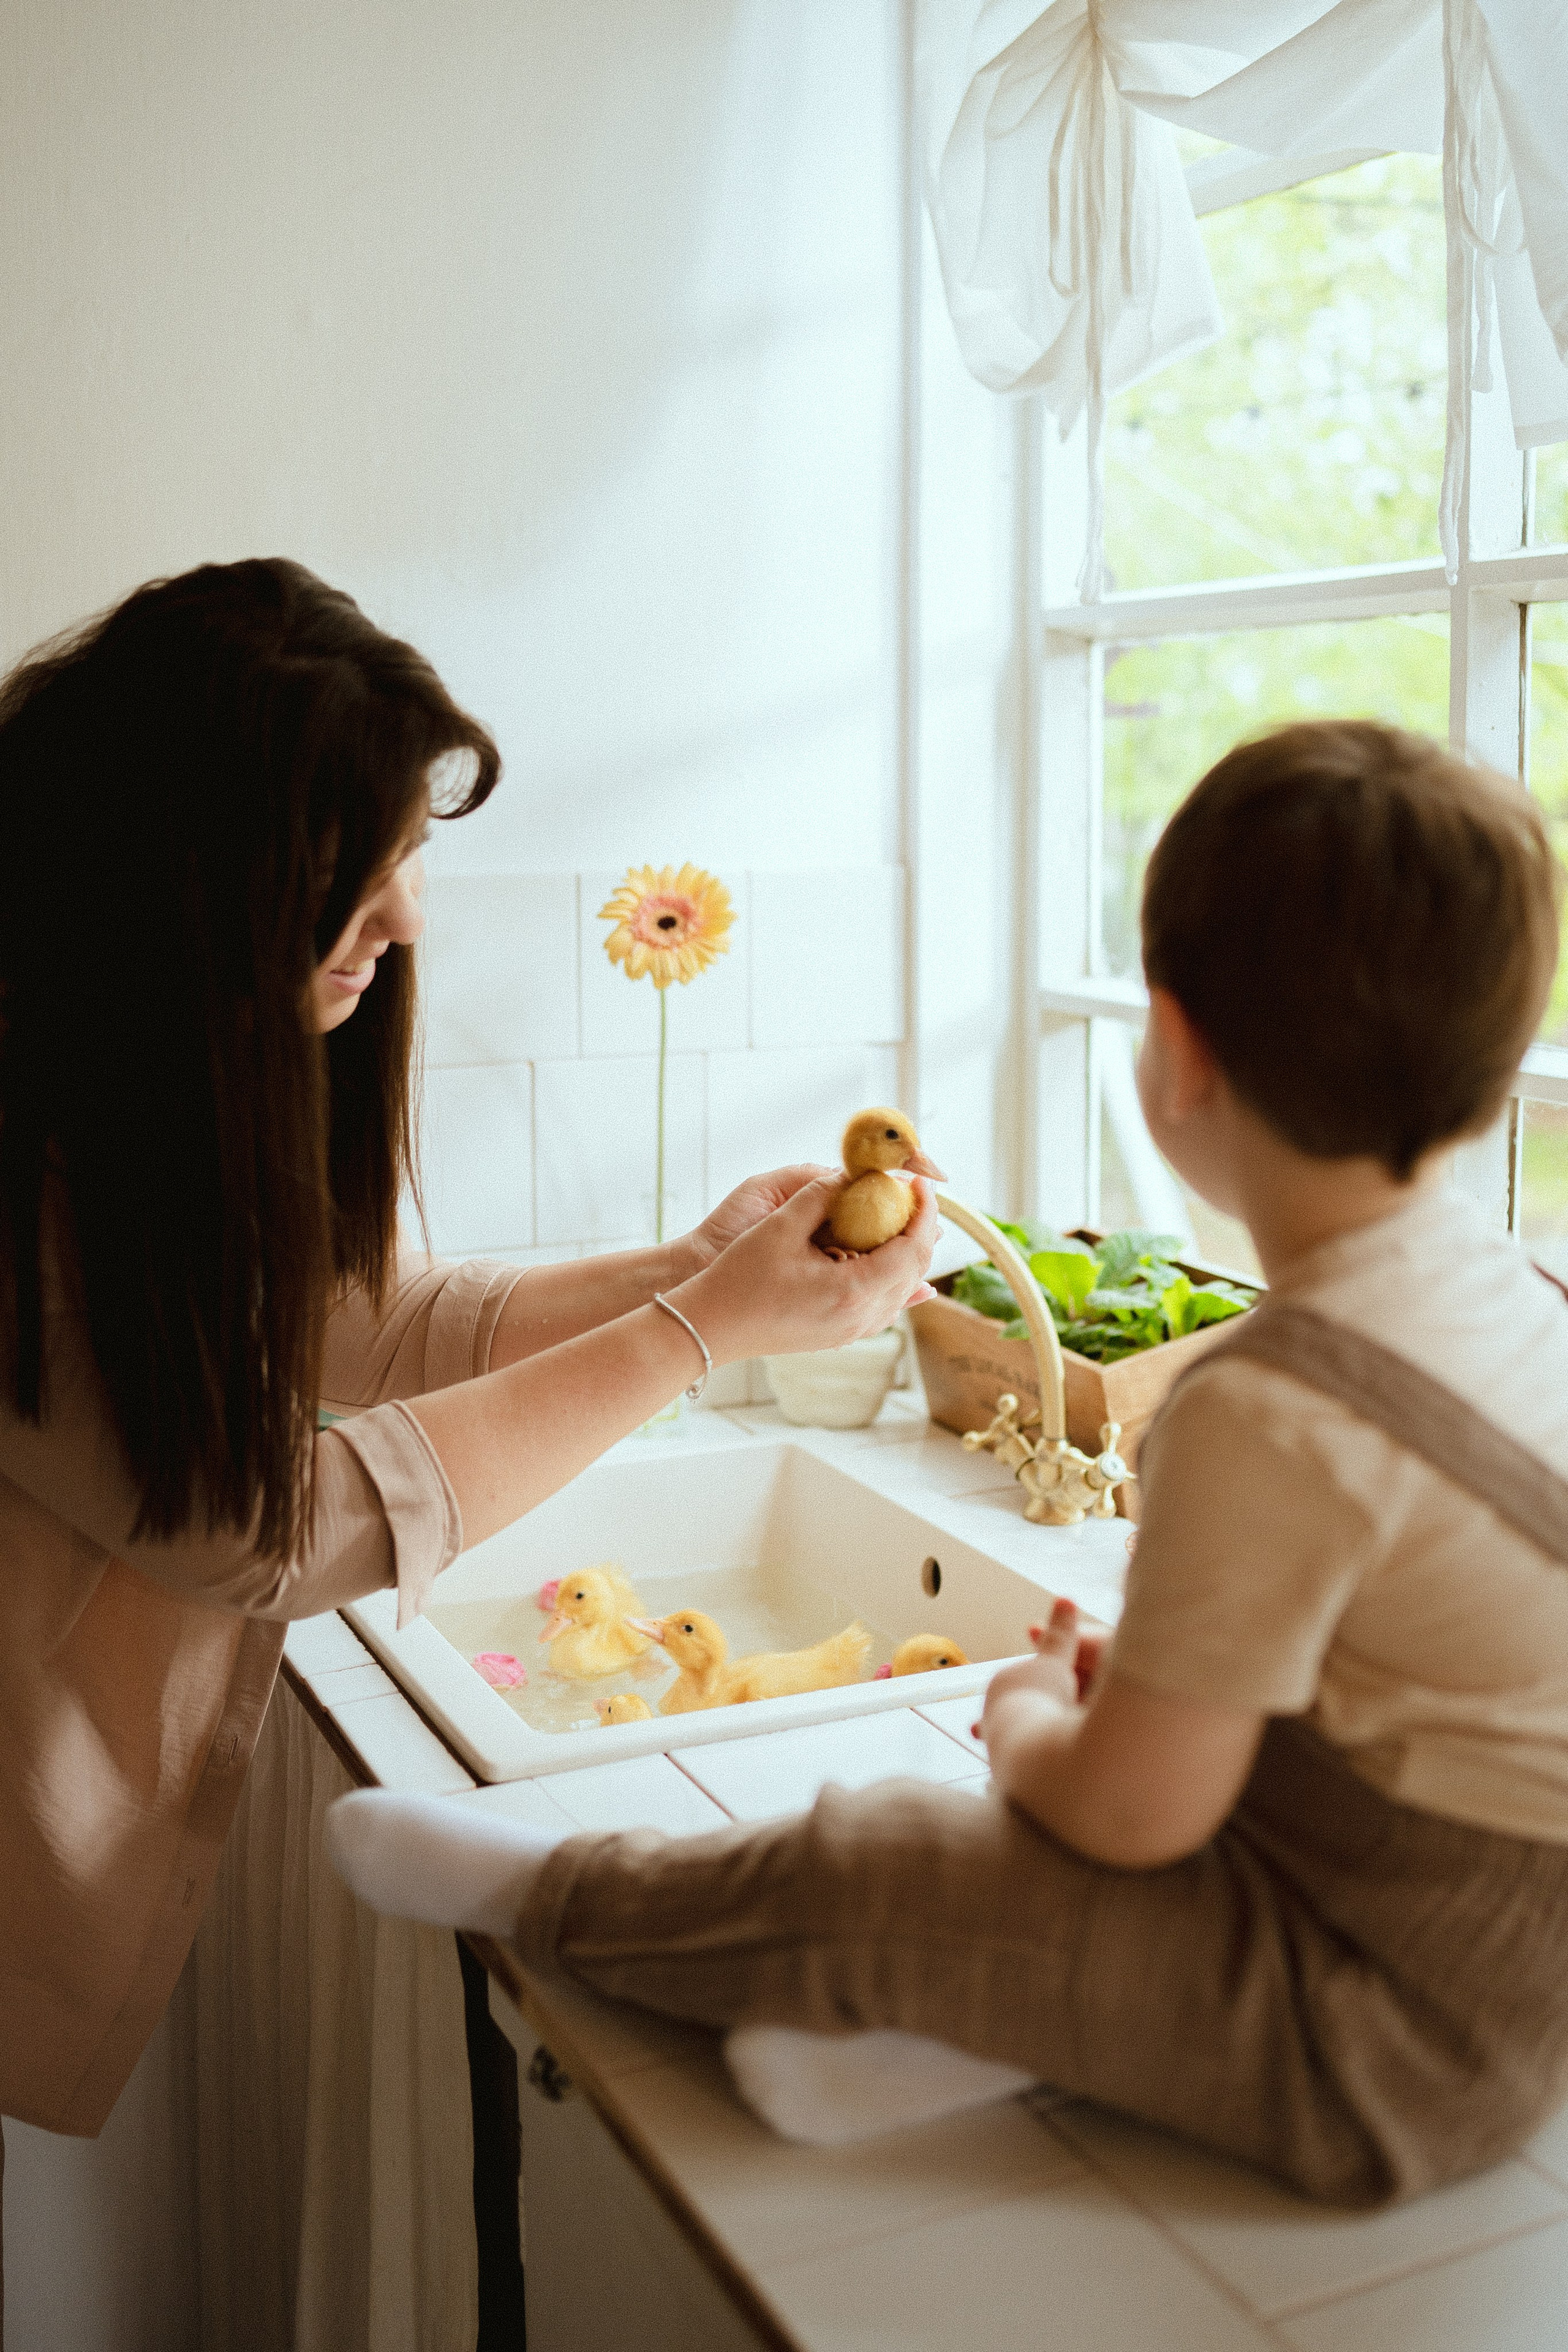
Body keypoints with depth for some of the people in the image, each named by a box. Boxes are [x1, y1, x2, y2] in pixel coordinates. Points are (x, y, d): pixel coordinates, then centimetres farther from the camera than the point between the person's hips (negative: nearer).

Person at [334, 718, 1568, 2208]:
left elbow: (1128, 1808, -21)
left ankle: (543, 1900, 16)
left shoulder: (1276, 1413, -31)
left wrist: (1026, 1719, 0)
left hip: (1397, 2042, -9)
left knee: (860, 1879, -4)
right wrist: (1114, 1687, 8)